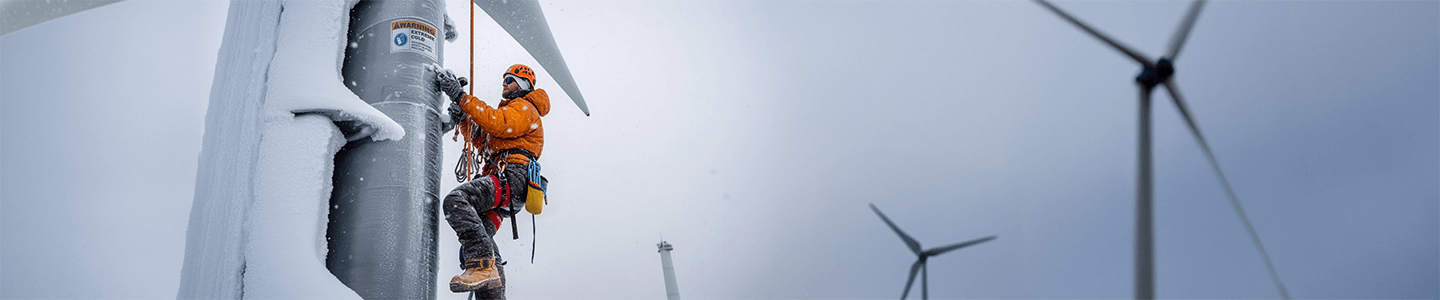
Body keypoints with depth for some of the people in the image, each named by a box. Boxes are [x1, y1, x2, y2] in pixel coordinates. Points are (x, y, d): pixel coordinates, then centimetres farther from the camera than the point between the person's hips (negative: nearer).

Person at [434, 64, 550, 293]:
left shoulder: (524, 108, 5)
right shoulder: (510, 110, 38)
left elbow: (497, 124, -15)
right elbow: (484, 143, 33)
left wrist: (461, 96, -16)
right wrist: (465, 119, 16)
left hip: (510, 178, -11)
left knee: (456, 200, -32)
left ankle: (483, 266, -44)